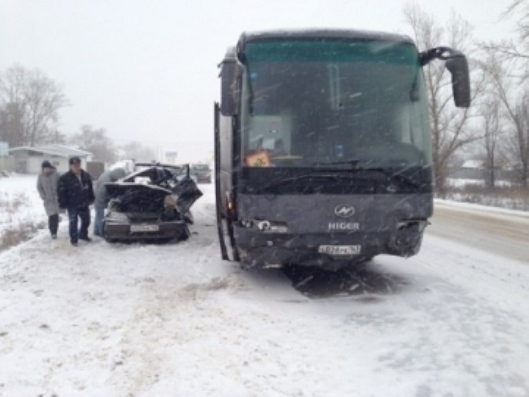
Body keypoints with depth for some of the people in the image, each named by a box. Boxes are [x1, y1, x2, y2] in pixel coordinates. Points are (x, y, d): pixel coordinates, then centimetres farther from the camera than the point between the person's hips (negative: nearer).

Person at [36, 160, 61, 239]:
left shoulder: (56, 174, -7)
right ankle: (53, 232, 9)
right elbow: (39, 188, 5)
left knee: (55, 216, -1)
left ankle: (54, 231, 12)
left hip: (56, 199, 0)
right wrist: (44, 197, -4)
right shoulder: (41, 176, -2)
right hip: (48, 200, 0)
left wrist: (59, 196, -8)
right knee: (52, 216, -4)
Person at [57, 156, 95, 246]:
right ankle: (74, 240, 13)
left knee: (86, 220, 16)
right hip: (72, 205, -5)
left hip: (84, 204, 5)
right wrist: (63, 204, -12)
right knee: (73, 223, 1)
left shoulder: (86, 175, 3)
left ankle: (83, 235, 38)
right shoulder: (64, 178, -12)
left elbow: (90, 188, 14)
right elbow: (61, 192, -11)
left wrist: (91, 199, 14)